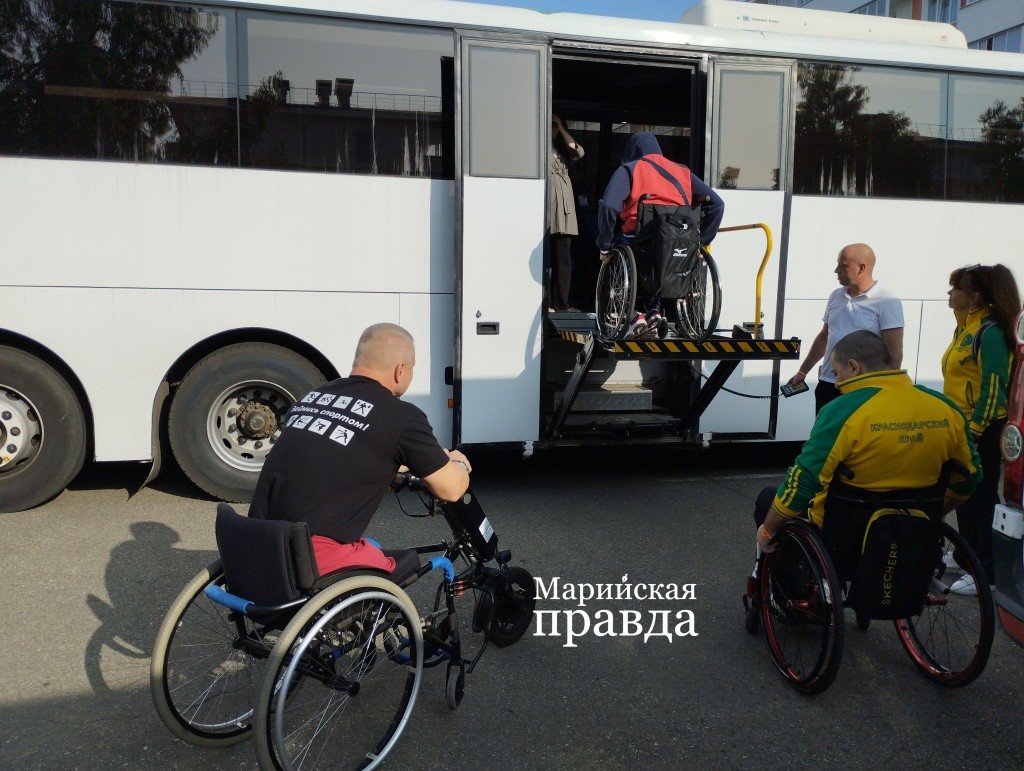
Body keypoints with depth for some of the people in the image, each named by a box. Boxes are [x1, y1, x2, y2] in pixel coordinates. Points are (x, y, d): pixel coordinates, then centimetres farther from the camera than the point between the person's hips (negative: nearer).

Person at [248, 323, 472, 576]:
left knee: (371, 549, 27)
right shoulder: (401, 416, -7)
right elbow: (452, 488, 2)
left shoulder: (311, 397, 13)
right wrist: (458, 463, 25)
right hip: (312, 558, -7)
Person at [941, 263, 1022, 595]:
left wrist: (974, 430, -19)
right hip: (961, 425, 9)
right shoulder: (965, 326, 10)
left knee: (981, 497, -2)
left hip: (983, 430, -9)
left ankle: (986, 571, 7)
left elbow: (994, 388, -19)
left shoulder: (991, 332, -17)